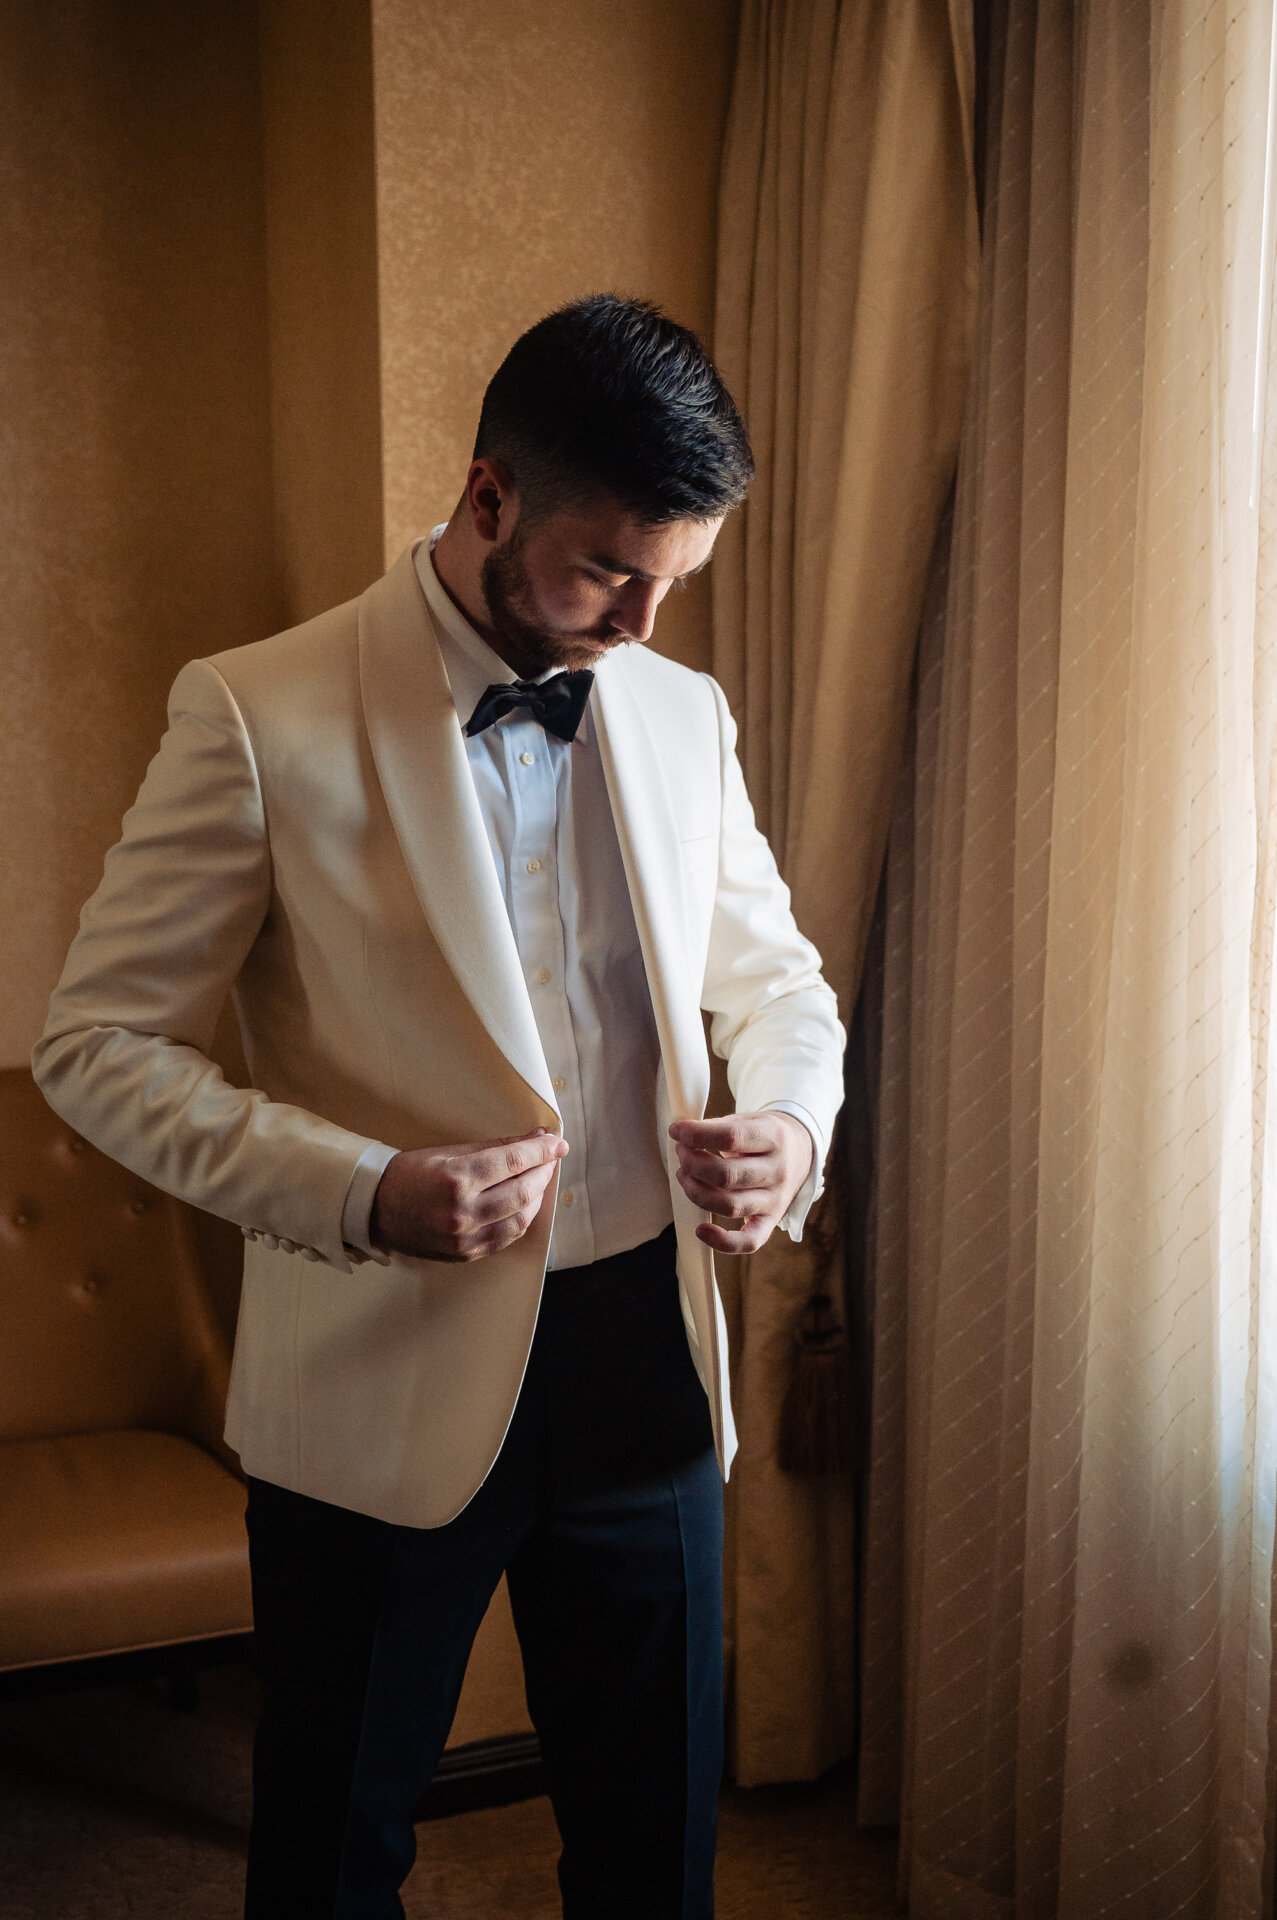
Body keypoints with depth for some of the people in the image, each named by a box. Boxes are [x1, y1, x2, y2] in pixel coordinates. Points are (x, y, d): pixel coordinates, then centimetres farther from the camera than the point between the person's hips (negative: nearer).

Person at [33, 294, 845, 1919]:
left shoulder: (683, 713, 4)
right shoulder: (260, 717, -12)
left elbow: (772, 971, 15)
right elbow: (99, 1043, -10)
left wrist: (789, 1122, -7)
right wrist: (364, 1191, -23)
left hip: (646, 1359, 4)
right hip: (385, 1381, -4)